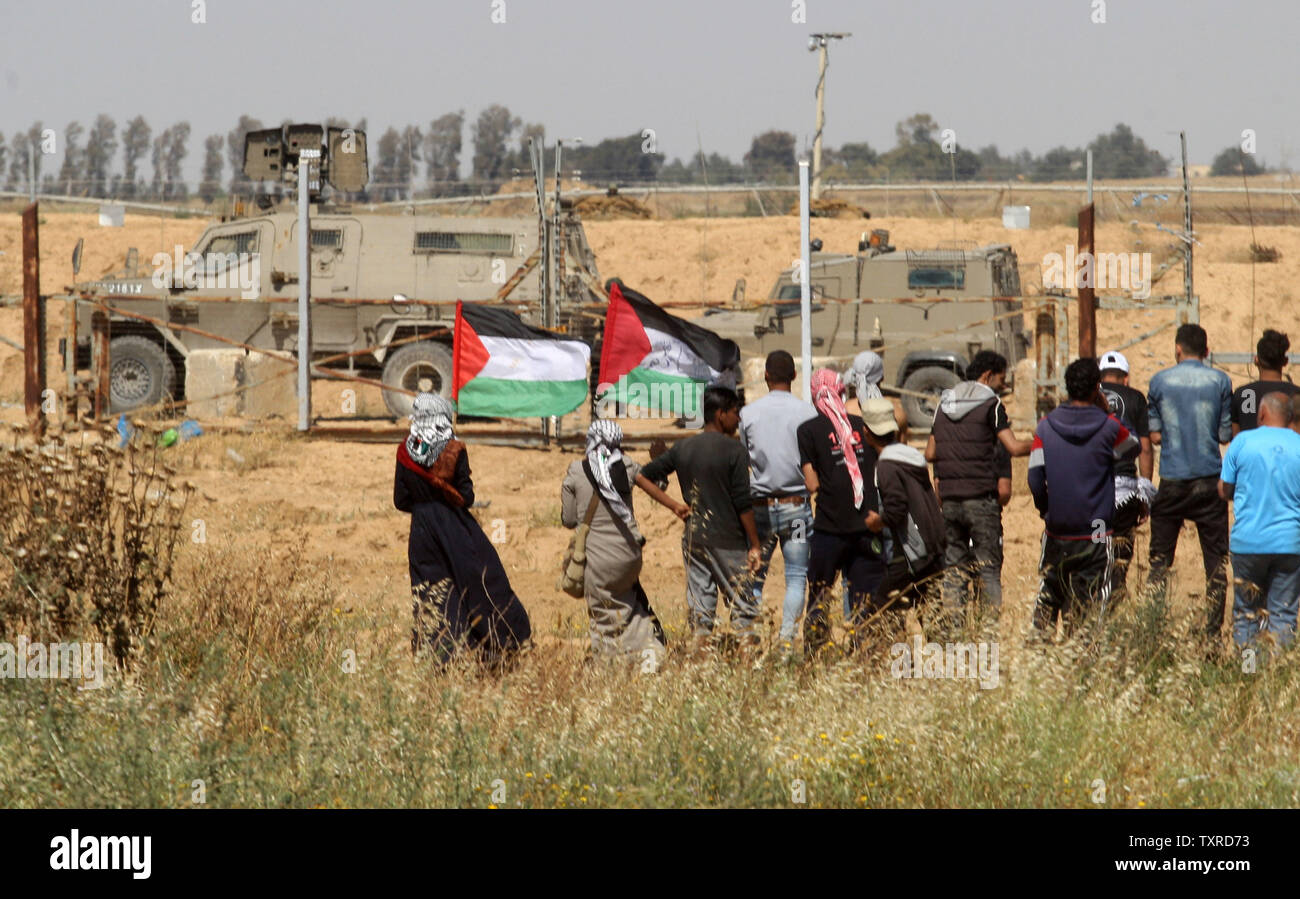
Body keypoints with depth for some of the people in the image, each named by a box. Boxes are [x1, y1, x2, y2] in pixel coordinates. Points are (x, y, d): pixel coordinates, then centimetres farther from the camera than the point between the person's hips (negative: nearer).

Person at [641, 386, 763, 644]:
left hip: (693, 537, 5)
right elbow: (743, 503, -12)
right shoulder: (733, 450, -9)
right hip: (727, 540, -5)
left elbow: (645, 476, 11)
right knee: (742, 603, 0)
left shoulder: (682, 448, 6)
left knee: (699, 603, 8)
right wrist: (754, 545, -8)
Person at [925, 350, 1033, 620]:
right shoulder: (991, 404, -5)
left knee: (953, 569, 7)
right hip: (980, 497, -5)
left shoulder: (944, 404, 13)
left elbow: (930, 453, 15)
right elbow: (1014, 447, -12)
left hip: (948, 497, 5)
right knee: (989, 567, -2)